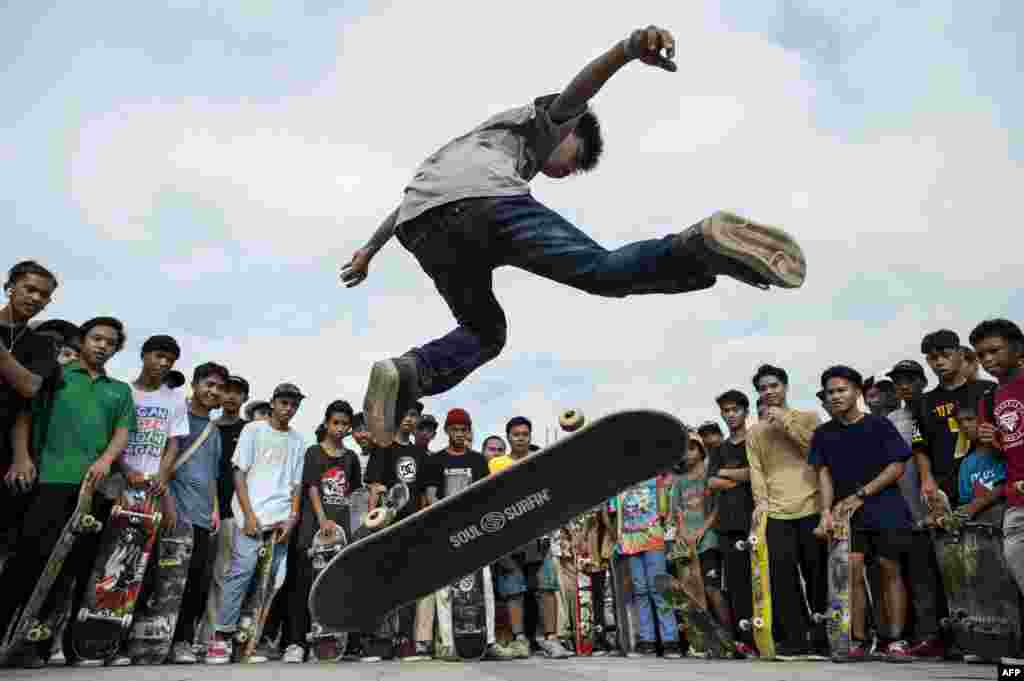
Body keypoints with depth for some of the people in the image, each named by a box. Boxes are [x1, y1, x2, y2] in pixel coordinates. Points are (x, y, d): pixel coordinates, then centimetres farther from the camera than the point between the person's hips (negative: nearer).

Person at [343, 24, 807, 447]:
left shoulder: (462, 145, 48)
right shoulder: (545, 119, 30)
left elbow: (407, 203, 47)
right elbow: (578, 89, 6)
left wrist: (368, 250, 52)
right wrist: (629, 48, -13)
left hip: (422, 226, 6)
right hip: (486, 199, -6)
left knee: (484, 333, 19)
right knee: (604, 270, -15)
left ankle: (408, 375, -4)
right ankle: (704, 246, -41)